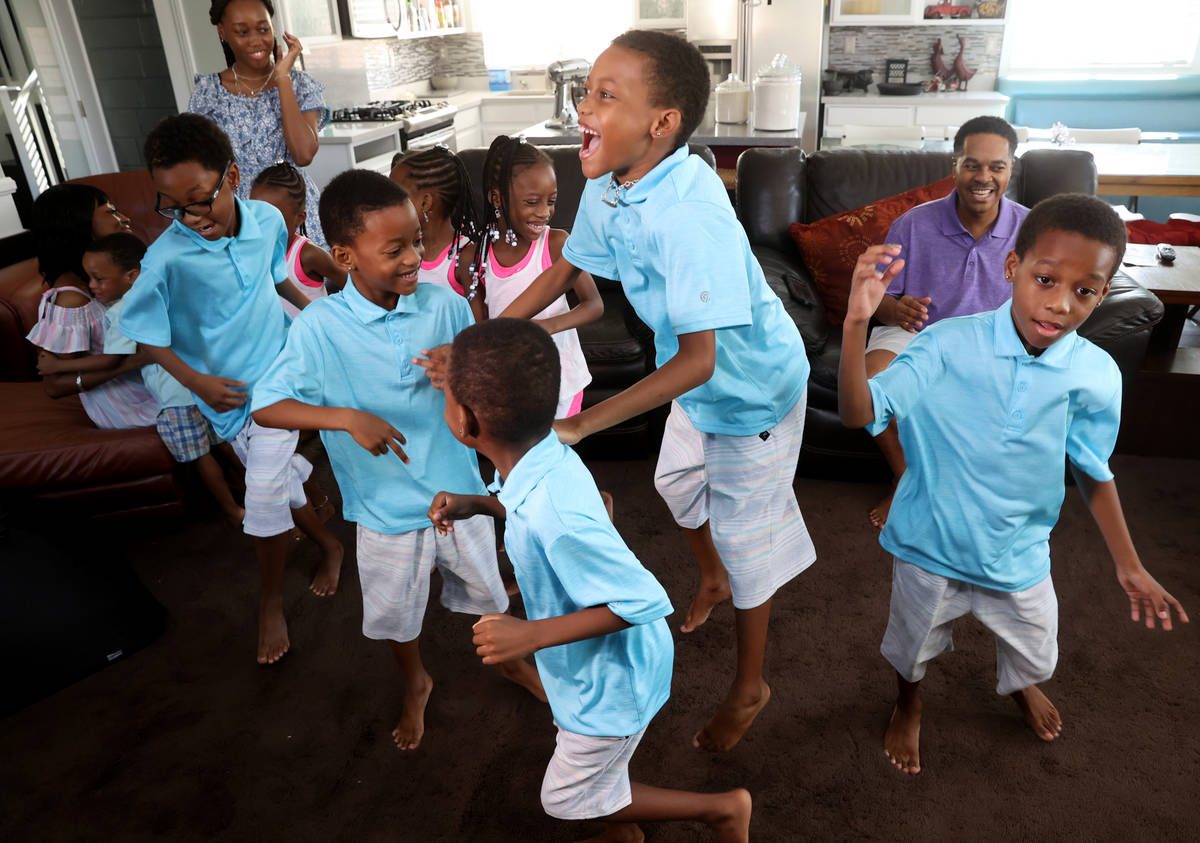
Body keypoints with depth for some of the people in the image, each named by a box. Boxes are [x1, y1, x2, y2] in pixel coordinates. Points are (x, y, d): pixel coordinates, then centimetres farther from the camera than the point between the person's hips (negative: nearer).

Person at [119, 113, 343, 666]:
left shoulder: (267, 219, -11)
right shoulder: (166, 258, -21)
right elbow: (146, 334, -11)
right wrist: (195, 381, -19)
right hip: (225, 390, 0)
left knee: (266, 494, -4)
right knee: (283, 479, 12)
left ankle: (271, 604, 16)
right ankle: (329, 546, 40)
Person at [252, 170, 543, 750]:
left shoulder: (445, 305, -11)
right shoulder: (319, 327, -18)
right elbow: (265, 406, -18)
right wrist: (346, 417, -30)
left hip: (459, 491, 1)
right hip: (387, 507, -1)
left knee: (485, 591, 23)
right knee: (396, 614, 21)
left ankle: (509, 659, 55)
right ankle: (416, 685, 53)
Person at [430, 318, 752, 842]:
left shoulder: (553, 514, -41)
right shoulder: (547, 457, -15)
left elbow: (644, 600, -33)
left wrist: (533, 635, -34)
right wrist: (478, 504, -2)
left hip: (611, 681, -8)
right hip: (600, 663, 8)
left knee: (567, 798, 18)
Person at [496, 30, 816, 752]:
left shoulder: (691, 213, -38)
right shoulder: (608, 187, -13)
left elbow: (697, 361, -39)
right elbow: (568, 267, 4)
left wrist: (579, 425, -41)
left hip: (754, 386, -8)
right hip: (696, 376, 8)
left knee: (744, 532, 7)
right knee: (678, 481, 27)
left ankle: (751, 686, 32)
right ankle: (714, 579, 61)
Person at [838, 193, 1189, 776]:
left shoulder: (1097, 376, -17)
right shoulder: (948, 345, -25)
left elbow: (1093, 471, -2)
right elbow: (861, 413, -33)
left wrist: (1128, 565, 4)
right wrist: (857, 322, -47)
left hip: (1019, 552, 3)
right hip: (929, 542, -2)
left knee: (1034, 650, 27)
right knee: (912, 641, 23)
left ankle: (1021, 685, 66)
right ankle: (908, 705, 58)